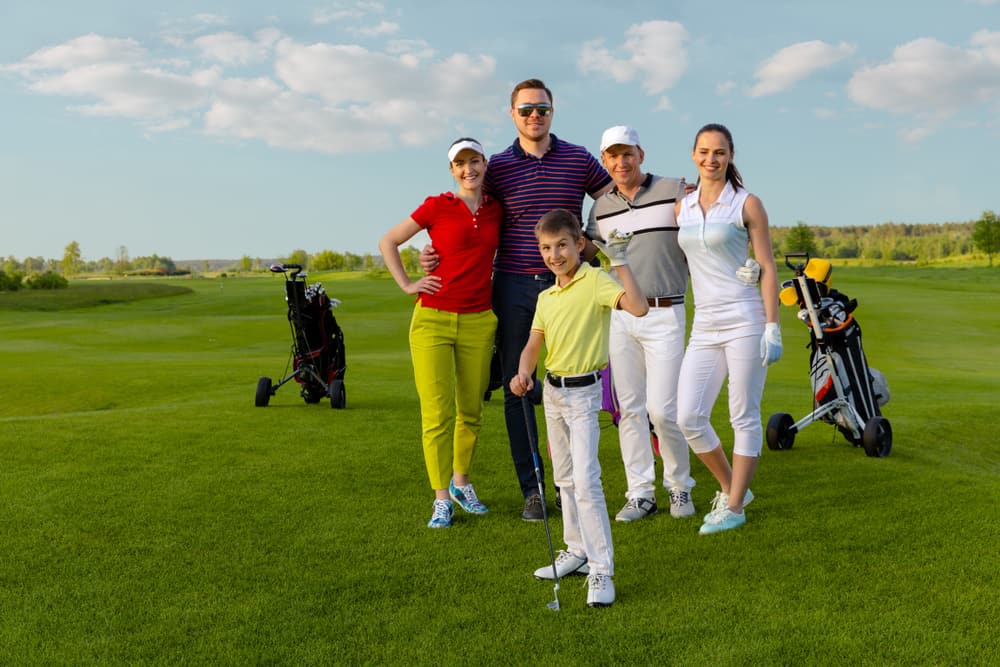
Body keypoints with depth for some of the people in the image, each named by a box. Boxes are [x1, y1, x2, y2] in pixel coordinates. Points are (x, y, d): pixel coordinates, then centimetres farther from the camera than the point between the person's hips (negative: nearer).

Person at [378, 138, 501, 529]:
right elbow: (388, 242, 7)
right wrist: (406, 285, -1)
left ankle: (461, 483, 31)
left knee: (471, 411, 11)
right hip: (433, 320, -3)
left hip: (478, 322, 4)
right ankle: (441, 499, 5)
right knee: (437, 413, -5)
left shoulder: (496, 209, 9)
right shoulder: (437, 207, -1)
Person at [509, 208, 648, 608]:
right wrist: (523, 373, -11)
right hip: (553, 391, 8)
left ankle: (601, 571, -9)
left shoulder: (595, 282, -13)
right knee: (564, 478, 17)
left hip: (584, 393, -8)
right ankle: (576, 551, 31)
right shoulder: (546, 298, 9)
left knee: (586, 480, -14)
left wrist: (619, 261, -25)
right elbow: (533, 345, 9)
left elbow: (638, 308, -28)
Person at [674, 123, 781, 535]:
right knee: (688, 419, 0)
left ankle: (734, 507, 13)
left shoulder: (746, 204, -1)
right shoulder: (681, 207, 11)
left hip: (745, 319, -5)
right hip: (704, 325, 5)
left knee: (744, 417, 1)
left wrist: (772, 326, -10)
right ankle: (732, 487, 22)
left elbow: (767, 267, -3)